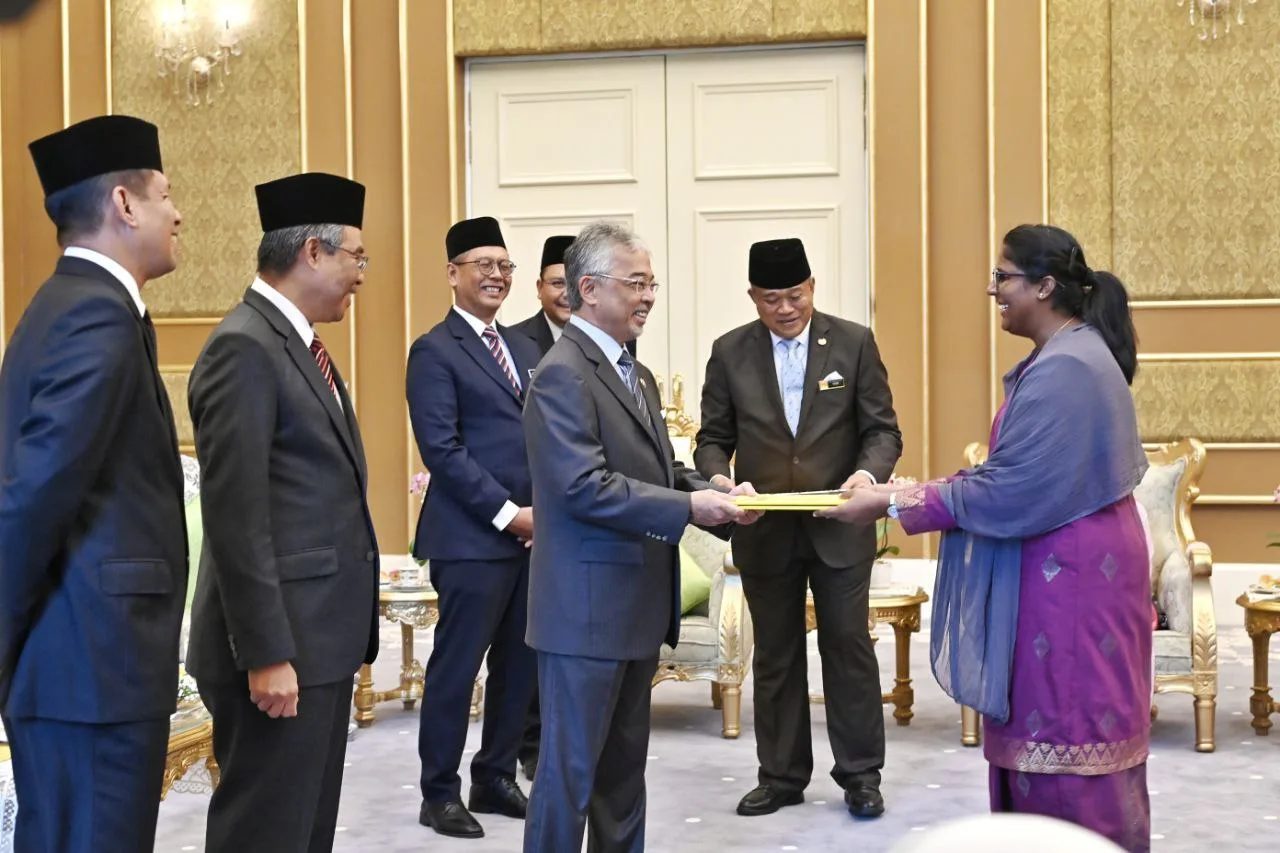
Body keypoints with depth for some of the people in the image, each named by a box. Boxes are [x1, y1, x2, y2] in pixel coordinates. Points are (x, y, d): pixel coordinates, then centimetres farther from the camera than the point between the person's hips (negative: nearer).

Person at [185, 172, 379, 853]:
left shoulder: (299, 344, 15)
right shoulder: (243, 349, -15)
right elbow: (236, 518, -20)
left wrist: (346, 635, 18)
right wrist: (267, 655, -22)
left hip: (322, 640, 10)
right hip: (281, 646, -10)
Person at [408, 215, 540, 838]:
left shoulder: (524, 348, 17)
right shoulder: (435, 351, -6)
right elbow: (442, 448, -14)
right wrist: (507, 513, -15)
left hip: (533, 533, 7)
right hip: (472, 538, -7)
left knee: (519, 665, 12)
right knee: (456, 667, 0)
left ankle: (495, 778, 25)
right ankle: (439, 794, 11)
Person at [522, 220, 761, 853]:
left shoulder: (636, 374, 15)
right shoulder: (563, 375, -16)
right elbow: (585, 488, -25)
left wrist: (717, 497, -2)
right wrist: (689, 507, -24)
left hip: (637, 604, 10)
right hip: (587, 607, -9)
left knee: (624, 767, 17)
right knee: (570, 770, -1)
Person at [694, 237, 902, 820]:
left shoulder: (855, 343, -1)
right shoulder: (730, 352, 2)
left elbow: (882, 429, -1)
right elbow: (714, 437, 5)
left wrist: (869, 472, -22)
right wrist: (715, 476, -17)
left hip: (839, 527, -1)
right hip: (764, 531, 2)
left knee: (849, 647, 4)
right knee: (774, 656, 10)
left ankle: (860, 773, 16)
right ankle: (781, 776, 21)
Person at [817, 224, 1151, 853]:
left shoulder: (1061, 370, -21)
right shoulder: (1074, 355, 12)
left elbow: (1011, 493, -23)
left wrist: (896, 504, -17)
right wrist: (926, 489, 6)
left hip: (1067, 577, -10)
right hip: (1070, 566, 10)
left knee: (1061, 731, -1)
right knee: (1059, 728, 15)